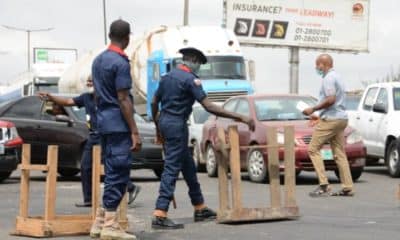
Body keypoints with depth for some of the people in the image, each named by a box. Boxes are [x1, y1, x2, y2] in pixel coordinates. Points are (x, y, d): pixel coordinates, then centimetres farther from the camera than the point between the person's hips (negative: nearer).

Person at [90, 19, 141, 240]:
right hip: (118, 124, -9)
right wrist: (134, 132, -16)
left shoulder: (98, 60, 14)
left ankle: (100, 221, 15)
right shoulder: (120, 63, -13)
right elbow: (123, 100, -16)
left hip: (103, 122, 9)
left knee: (111, 172, 14)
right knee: (118, 173, -6)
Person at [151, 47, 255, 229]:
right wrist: (240, 118, -22)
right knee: (172, 169, -10)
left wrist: (158, 128, 27)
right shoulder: (190, 79, -13)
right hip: (177, 125, -9)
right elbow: (209, 107, -21)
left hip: (165, 122, 9)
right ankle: (159, 216, -15)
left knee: (188, 166, 17)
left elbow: (154, 103, 17)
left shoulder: (167, 76, 12)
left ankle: (200, 209, 25)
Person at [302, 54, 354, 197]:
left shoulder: (329, 78, -11)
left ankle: (324, 185, -13)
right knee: (339, 154, 8)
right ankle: (348, 188, 5)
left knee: (313, 149, -6)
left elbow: (330, 100, -23)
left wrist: (313, 109, -14)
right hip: (341, 119, 10)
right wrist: (319, 117, 25)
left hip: (331, 120, -10)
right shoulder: (337, 77, 21)